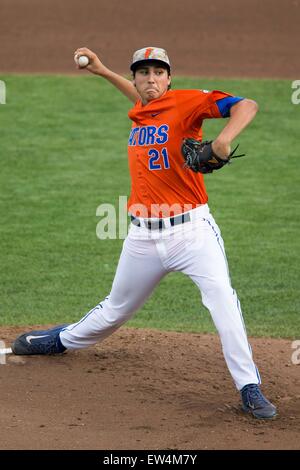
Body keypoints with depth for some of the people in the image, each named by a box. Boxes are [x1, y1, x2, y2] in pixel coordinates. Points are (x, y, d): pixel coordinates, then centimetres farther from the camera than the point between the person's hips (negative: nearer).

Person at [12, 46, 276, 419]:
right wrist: (102, 71, 31)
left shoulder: (185, 102, -10)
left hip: (191, 230, -5)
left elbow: (246, 106, -22)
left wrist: (224, 139, -40)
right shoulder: (137, 113, 9)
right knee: (116, 309, 20)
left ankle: (250, 390, -18)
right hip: (144, 235, 5)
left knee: (222, 297, -23)